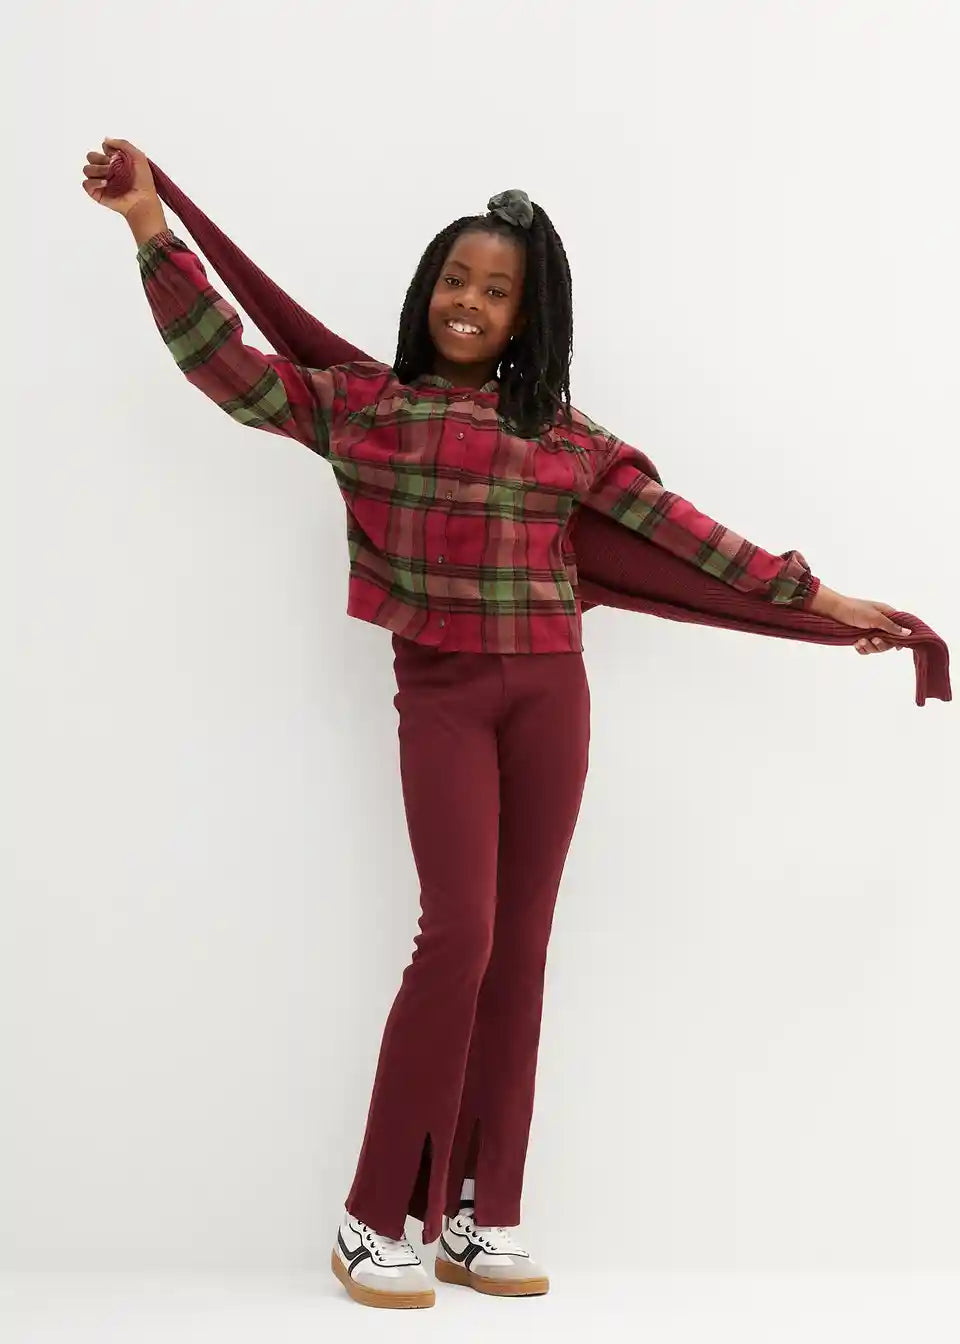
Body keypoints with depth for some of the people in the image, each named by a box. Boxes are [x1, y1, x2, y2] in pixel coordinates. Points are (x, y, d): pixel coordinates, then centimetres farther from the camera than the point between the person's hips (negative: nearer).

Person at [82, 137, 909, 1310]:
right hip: (440, 694, -3)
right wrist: (153, 231, -8)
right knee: (459, 935, -14)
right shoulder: (359, 403, 5)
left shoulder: (563, 435, 9)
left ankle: (479, 1215, 13)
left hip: (548, 693, 3)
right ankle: (376, 1221, -1)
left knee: (518, 945, 4)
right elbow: (229, 368, 0)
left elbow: (678, 528, 10)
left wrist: (811, 593, 8)